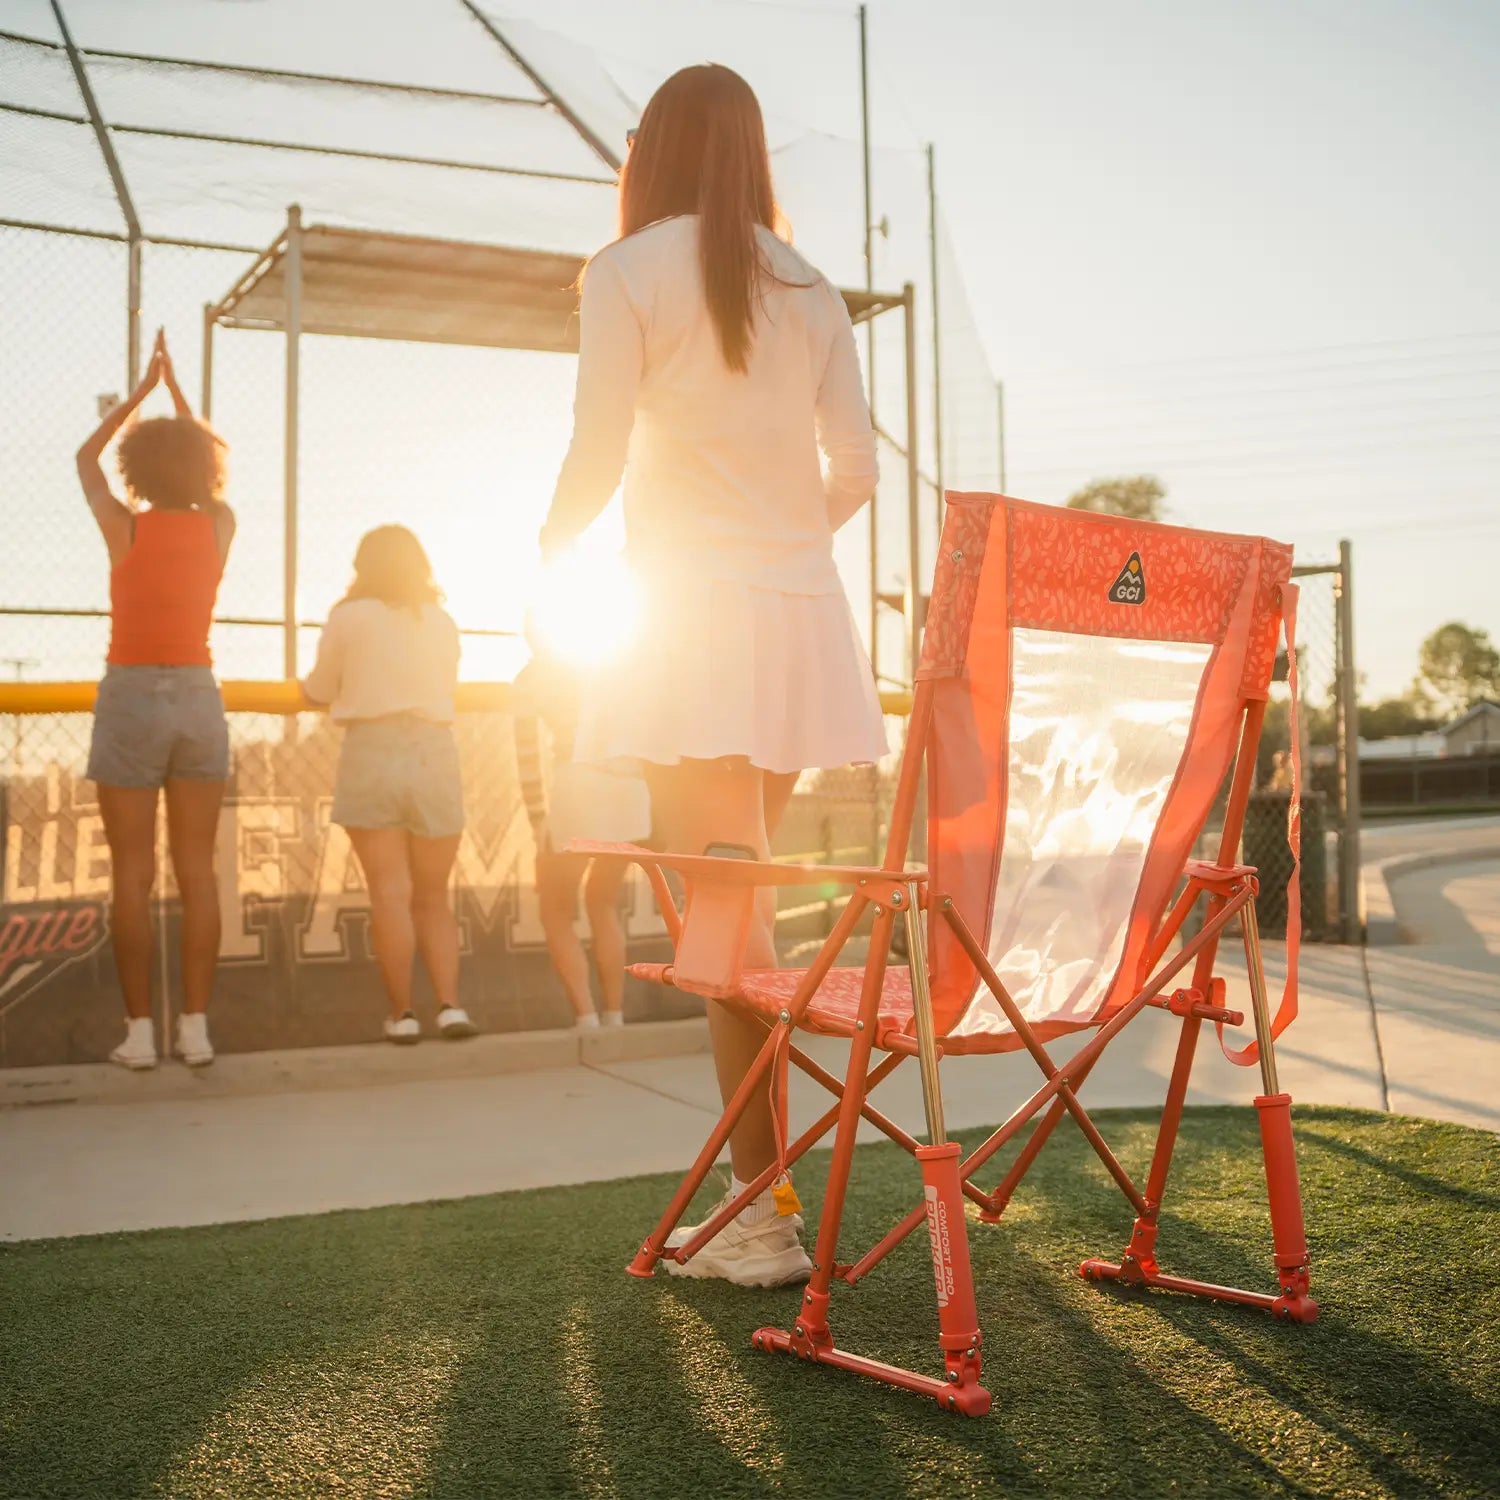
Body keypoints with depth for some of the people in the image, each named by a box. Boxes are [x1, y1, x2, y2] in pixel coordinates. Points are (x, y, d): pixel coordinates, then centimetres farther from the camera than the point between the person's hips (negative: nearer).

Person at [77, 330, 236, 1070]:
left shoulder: (124, 526, -4)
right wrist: (176, 388, 29)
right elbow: (209, 463, 24)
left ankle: (139, 1031, 0)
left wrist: (143, 387, 20)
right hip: (198, 701, 3)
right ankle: (196, 1027, 3)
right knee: (197, 871, 3)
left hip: (133, 700, -2)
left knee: (131, 875, 0)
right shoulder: (220, 526, 2)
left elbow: (86, 458, 16)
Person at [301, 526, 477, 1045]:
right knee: (432, 896, 10)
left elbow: (318, 693, 10)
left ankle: (402, 1013, -1)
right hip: (433, 753, 3)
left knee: (390, 894, -1)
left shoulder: (347, 618, 2)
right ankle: (450, 1005, -1)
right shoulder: (442, 622, 10)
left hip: (371, 754, -2)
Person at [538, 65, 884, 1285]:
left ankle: (767, 1215, -7)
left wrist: (547, 562, 13)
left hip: (694, 614, -6)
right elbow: (855, 469, 10)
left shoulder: (628, 274, 0)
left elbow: (597, 458, -6)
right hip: (801, 613, 6)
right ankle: (753, 1196, 14)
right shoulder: (811, 290, 15)